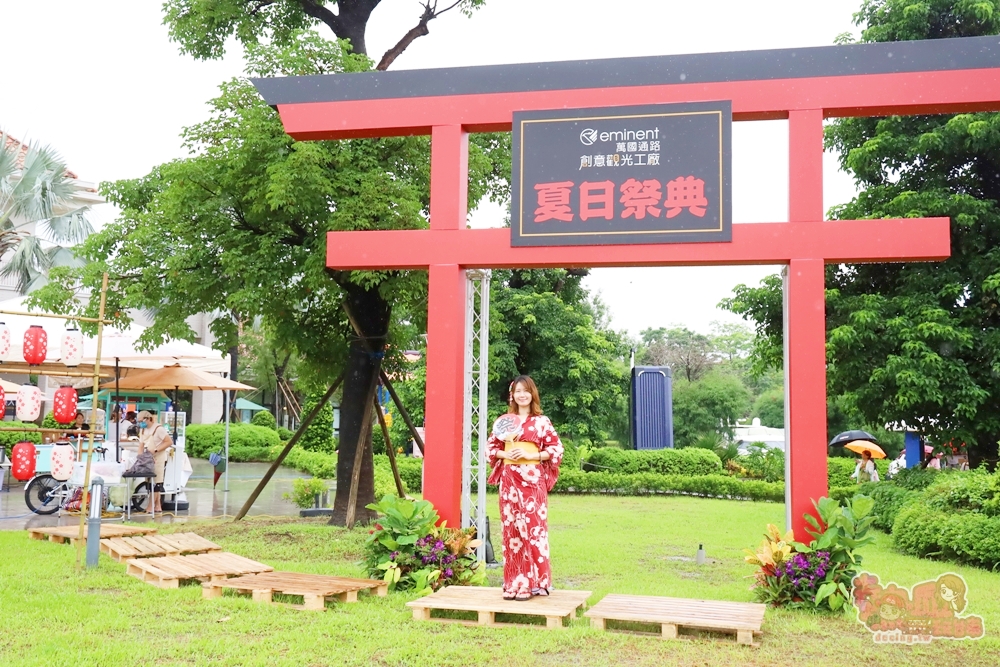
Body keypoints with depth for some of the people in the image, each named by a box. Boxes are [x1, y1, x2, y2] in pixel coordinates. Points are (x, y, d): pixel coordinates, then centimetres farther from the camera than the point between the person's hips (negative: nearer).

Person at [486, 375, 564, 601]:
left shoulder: (541, 421, 2)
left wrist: (530, 455, -12)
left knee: (532, 527, -5)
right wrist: (506, 454, -8)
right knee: (511, 529, 3)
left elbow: (556, 449, -1)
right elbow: (492, 447, 12)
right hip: (509, 480, 3)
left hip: (532, 480, -3)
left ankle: (530, 583, 2)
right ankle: (513, 582, 10)